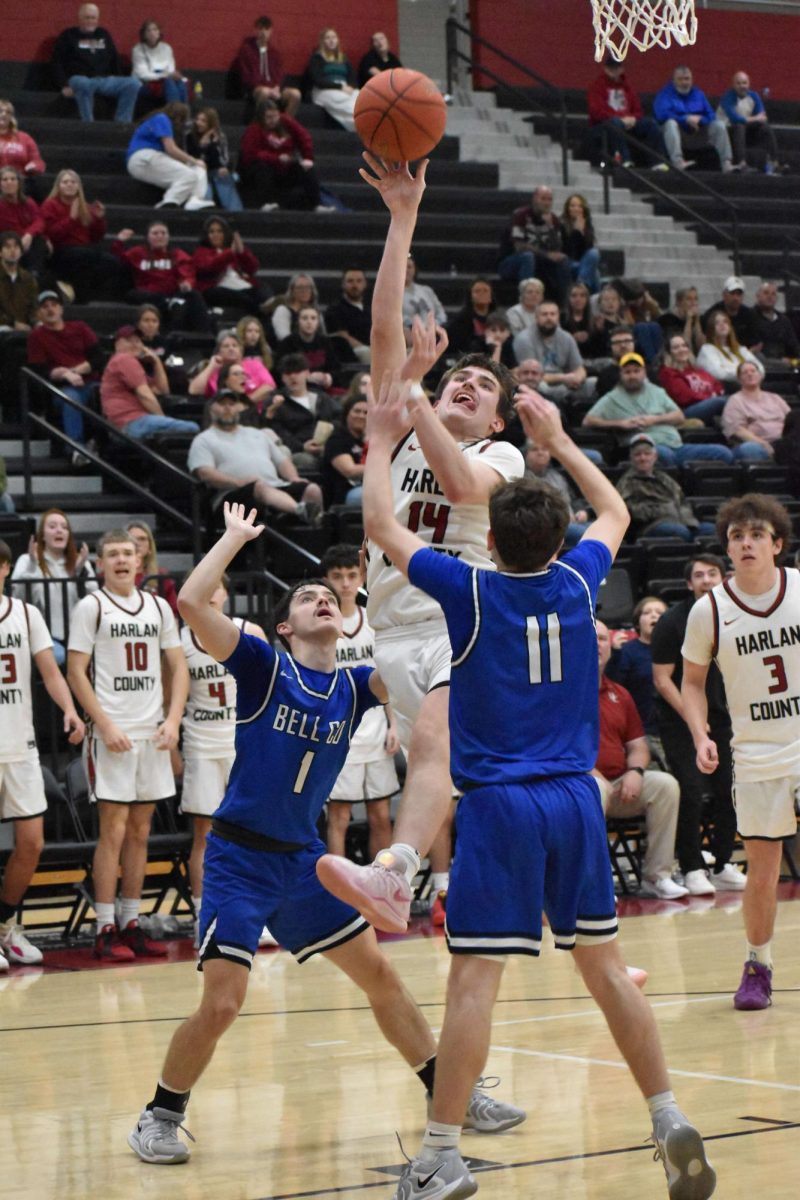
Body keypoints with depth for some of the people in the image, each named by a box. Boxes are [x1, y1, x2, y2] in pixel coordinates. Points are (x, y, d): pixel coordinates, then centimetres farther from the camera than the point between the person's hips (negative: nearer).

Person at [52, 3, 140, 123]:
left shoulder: (104, 35, 21)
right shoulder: (68, 36, 8)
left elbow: (115, 61, 26)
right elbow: (56, 63, 1)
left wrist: (119, 83, 12)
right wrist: (64, 86, -13)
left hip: (105, 80, 5)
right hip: (79, 79, -5)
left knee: (134, 84, -19)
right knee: (84, 84, -42)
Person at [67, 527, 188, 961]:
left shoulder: (158, 607, 11)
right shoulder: (90, 607, -3)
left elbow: (178, 666, 13)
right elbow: (76, 672, -6)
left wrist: (173, 720, -1)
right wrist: (106, 726, -14)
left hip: (153, 733, 5)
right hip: (111, 733, -5)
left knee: (140, 831, 8)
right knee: (114, 830, -7)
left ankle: (131, 924, 14)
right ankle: (105, 930, -3)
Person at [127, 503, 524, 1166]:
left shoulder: (356, 684, 4)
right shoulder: (263, 665, -9)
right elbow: (192, 601, -20)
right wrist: (235, 536, -11)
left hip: (304, 858, 5)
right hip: (240, 857, -5)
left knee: (379, 974, 9)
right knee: (221, 1004, -12)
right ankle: (160, 1117, 8)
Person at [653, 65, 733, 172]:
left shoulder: (698, 94, 15)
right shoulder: (665, 94, 1)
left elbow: (710, 115, 6)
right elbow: (662, 115, -17)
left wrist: (699, 120, -17)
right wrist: (686, 119, -20)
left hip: (698, 134, 4)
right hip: (676, 134, -4)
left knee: (719, 125, -16)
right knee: (670, 123, -35)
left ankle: (726, 163, -26)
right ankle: (678, 162, -54)